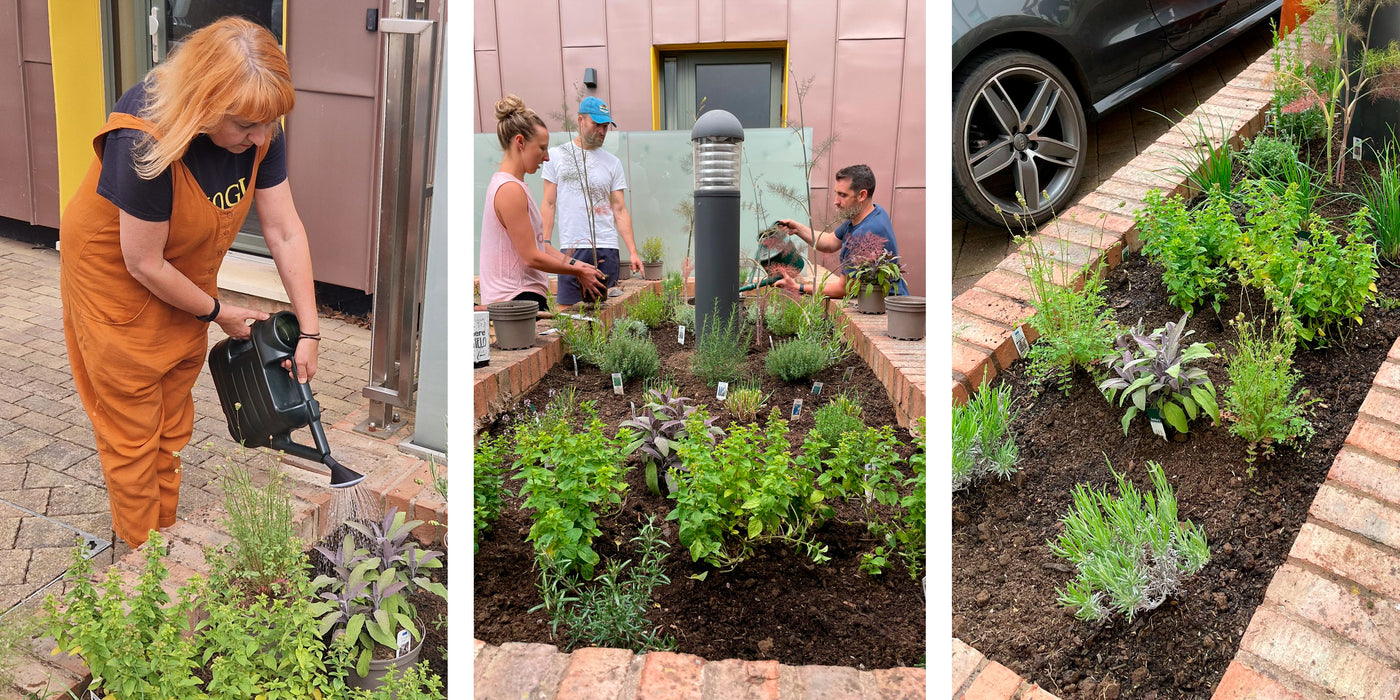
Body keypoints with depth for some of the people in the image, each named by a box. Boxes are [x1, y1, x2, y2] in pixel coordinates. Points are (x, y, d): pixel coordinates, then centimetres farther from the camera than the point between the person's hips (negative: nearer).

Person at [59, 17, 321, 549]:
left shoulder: (258, 130, -20)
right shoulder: (146, 141, -37)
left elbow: (285, 232, -15)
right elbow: (144, 264, -27)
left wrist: (309, 332, -15)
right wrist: (218, 313, -14)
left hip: (184, 275, 6)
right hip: (114, 277, -6)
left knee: (173, 422, 18)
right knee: (132, 427, 6)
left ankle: (165, 531, 35)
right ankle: (140, 554, 23)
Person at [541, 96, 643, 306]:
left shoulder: (612, 162, 11)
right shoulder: (556, 155, 8)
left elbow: (620, 210, 9)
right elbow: (549, 204, 8)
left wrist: (633, 251, 0)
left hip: (607, 249, 2)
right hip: (571, 249, -1)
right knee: (567, 308, -6)